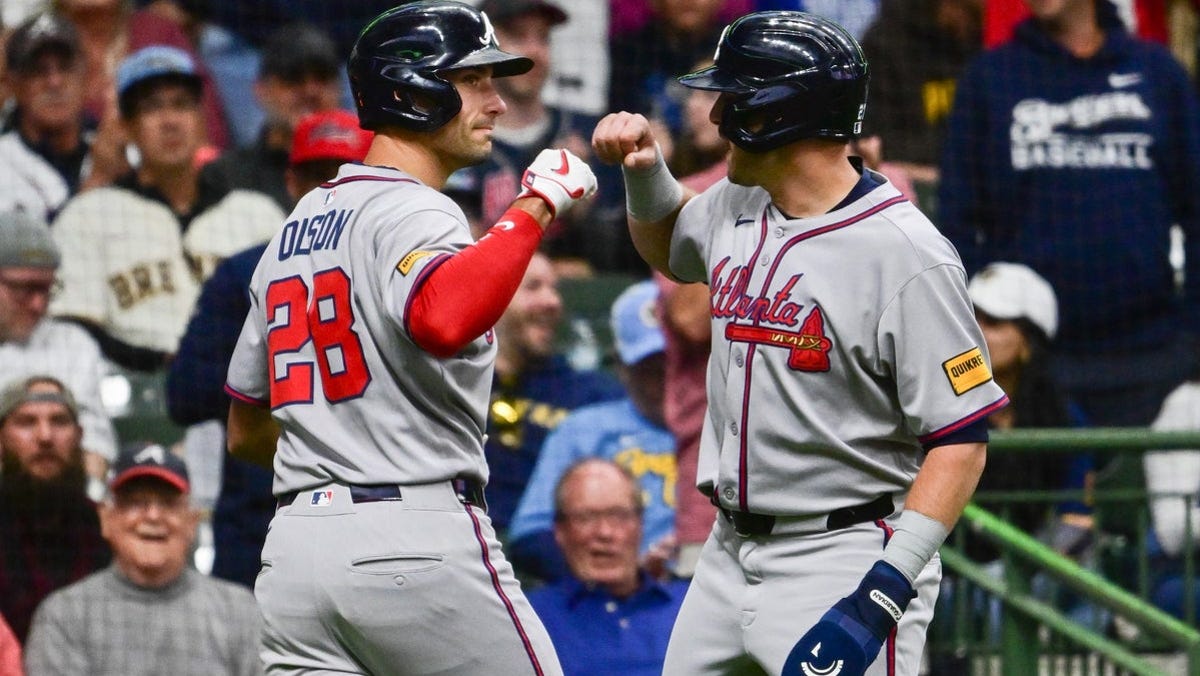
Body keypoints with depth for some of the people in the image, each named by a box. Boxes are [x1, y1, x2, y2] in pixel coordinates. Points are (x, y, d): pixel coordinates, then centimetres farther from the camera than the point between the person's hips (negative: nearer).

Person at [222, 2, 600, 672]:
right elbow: (441, 321, -33)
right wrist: (535, 207, -22)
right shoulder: (414, 212, -8)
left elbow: (247, 431, 24)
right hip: (419, 541, -8)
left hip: (295, 539, 8)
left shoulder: (293, 230, 19)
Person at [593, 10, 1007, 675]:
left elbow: (960, 440, -19)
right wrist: (644, 167, 11)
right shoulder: (735, 208, 7)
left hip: (846, 562, -8)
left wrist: (883, 592, -26)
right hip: (729, 555, 8)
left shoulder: (904, 255, -17)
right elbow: (666, 245, 33)